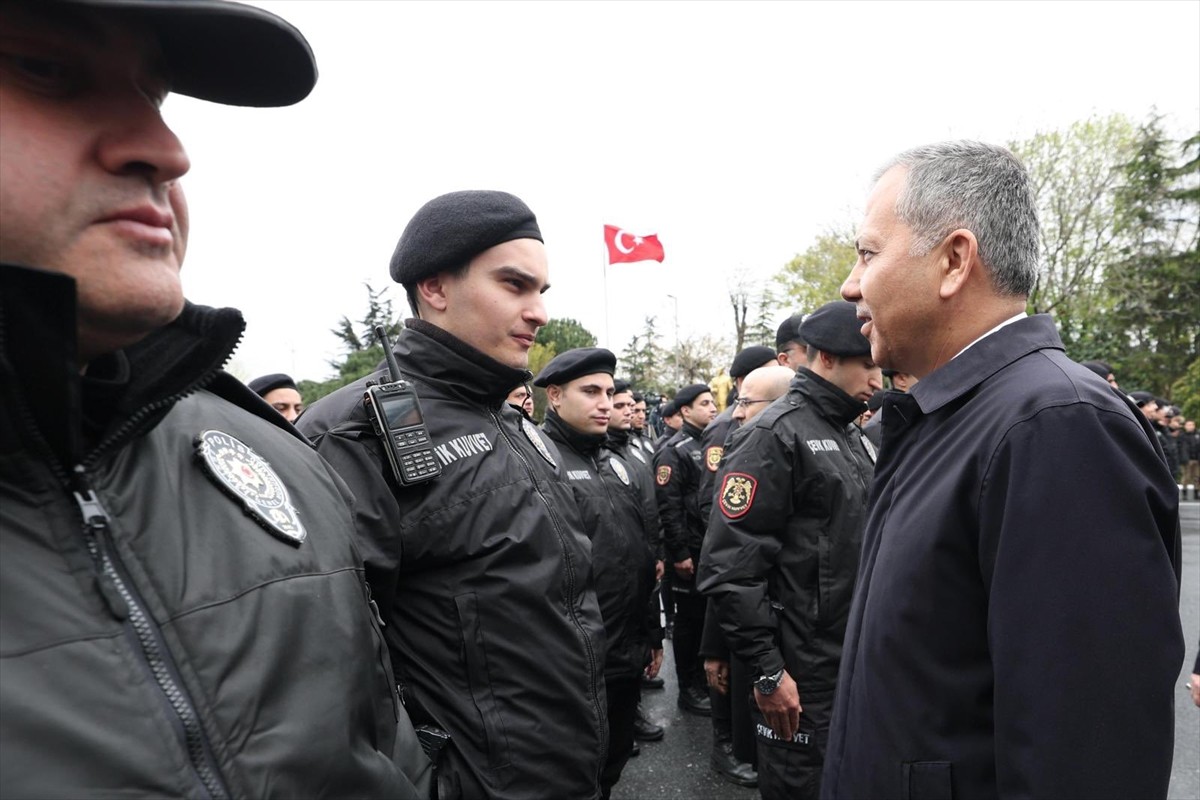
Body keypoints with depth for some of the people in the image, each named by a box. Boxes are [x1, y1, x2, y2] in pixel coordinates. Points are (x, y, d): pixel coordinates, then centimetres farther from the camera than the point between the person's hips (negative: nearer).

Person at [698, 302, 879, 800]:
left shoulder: (853, 437, 12)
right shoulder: (776, 436, -16)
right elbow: (730, 567, -21)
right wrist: (767, 670, -19)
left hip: (860, 665, 8)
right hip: (804, 679, -8)